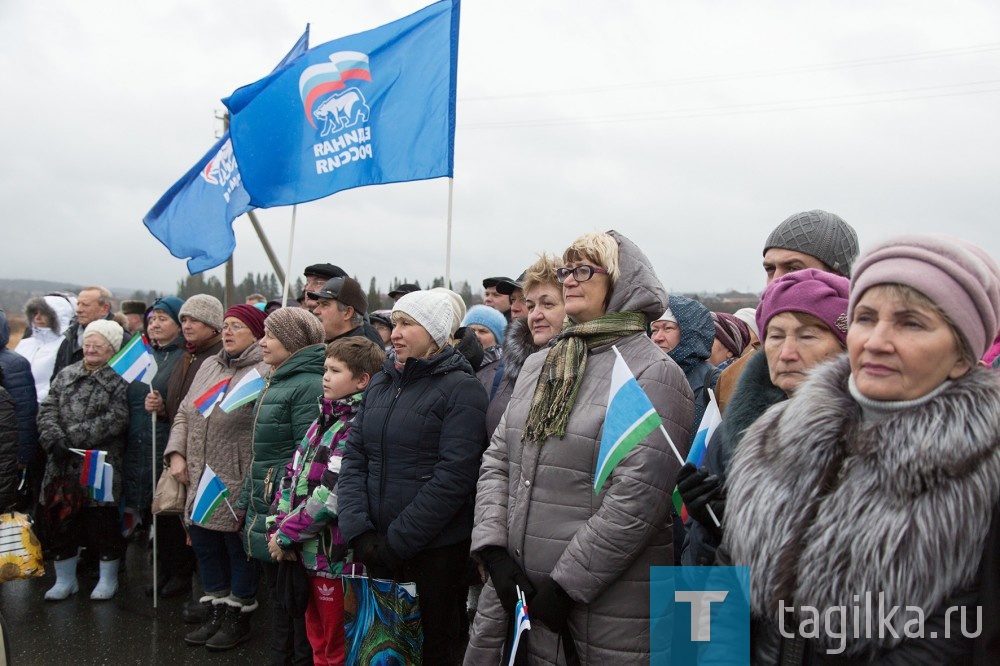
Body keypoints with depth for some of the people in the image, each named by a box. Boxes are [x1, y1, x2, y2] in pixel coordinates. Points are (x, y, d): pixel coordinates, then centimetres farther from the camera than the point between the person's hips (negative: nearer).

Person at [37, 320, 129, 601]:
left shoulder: (120, 380, -5)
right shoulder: (66, 375, 12)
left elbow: (115, 420, -16)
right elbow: (47, 410, 5)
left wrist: (73, 438, -18)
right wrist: (55, 440, -13)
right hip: (62, 467, 5)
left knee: (103, 524, 4)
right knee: (60, 522, 11)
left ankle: (108, 578, 22)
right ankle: (65, 579, 29)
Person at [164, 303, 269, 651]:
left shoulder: (264, 373, -13)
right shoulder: (209, 365, 12)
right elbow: (184, 413, 16)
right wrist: (176, 453, 4)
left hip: (238, 485, -8)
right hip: (201, 480, 8)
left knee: (238, 548, 7)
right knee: (205, 544, 17)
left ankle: (238, 618, 24)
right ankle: (215, 613, 34)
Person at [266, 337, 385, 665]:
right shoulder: (324, 419, 10)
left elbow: (331, 494, -22)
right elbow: (292, 474, 10)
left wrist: (286, 534, -14)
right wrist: (277, 525, -1)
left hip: (335, 556, -8)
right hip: (308, 551, 8)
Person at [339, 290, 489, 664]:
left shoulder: (461, 389, -10)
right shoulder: (380, 384, 9)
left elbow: (453, 477, -17)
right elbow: (354, 457, 4)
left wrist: (396, 542, -17)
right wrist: (358, 530, -9)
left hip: (437, 549, -6)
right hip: (377, 549, 6)